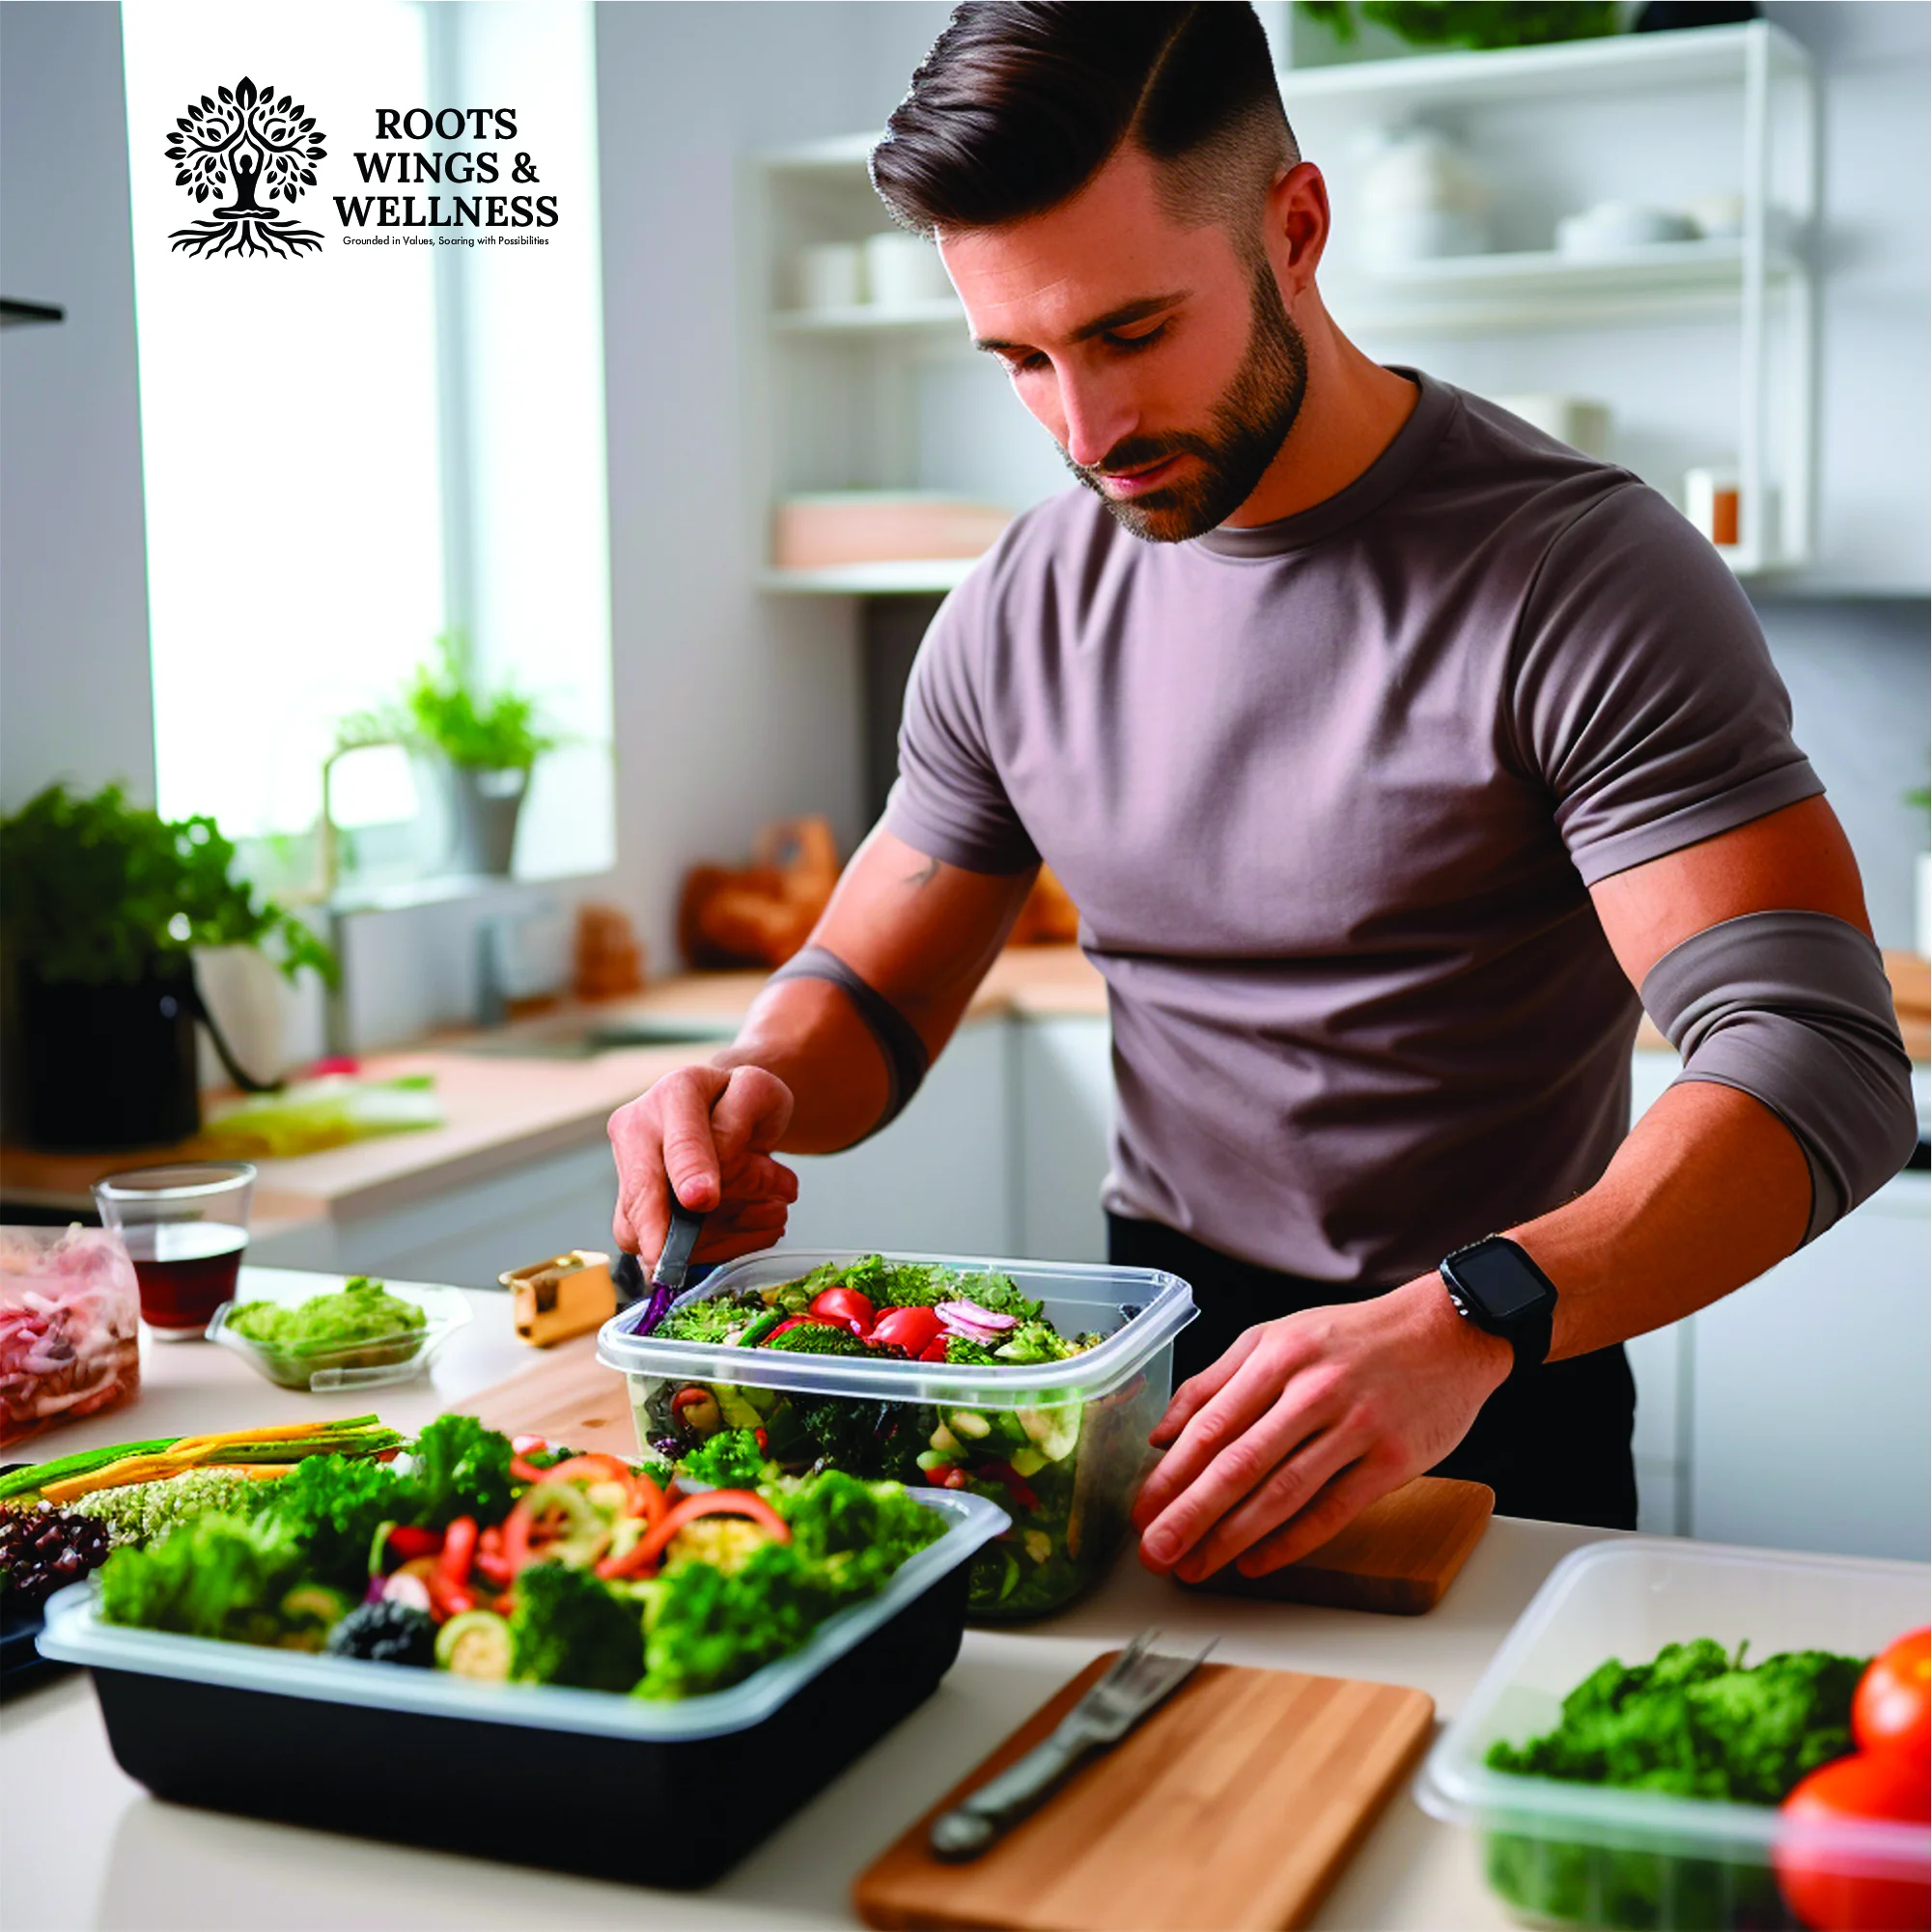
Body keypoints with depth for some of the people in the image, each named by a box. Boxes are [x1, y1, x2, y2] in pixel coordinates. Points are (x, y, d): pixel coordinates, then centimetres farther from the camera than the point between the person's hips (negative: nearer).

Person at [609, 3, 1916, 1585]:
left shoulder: (1584, 580, -14)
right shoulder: (1020, 615, 2)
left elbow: (1826, 1065, -23)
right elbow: (869, 989, 11)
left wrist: (1468, 1324, -39)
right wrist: (761, 1088, -13)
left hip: (1494, 1409, -3)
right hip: (1154, 1379, 4)